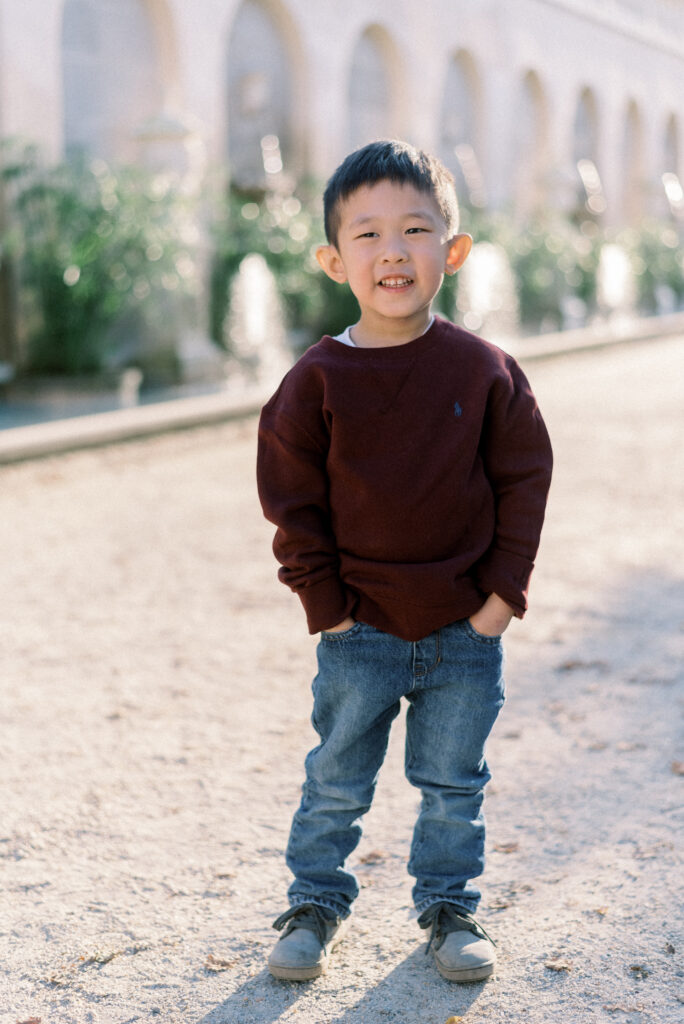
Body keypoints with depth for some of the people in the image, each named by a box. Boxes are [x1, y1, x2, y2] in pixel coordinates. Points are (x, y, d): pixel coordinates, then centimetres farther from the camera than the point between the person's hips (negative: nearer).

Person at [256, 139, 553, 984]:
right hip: (361, 629, -1)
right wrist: (326, 605, -6)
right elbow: (292, 501, -3)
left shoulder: (485, 370, -5)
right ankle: (316, 901, 30)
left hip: (467, 628, 1)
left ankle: (449, 906, 33)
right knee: (337, 779, 11)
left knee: (453, 781, 14)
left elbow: (524, 478, 1)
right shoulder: (317, 379, -8)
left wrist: (505, 590, -4)